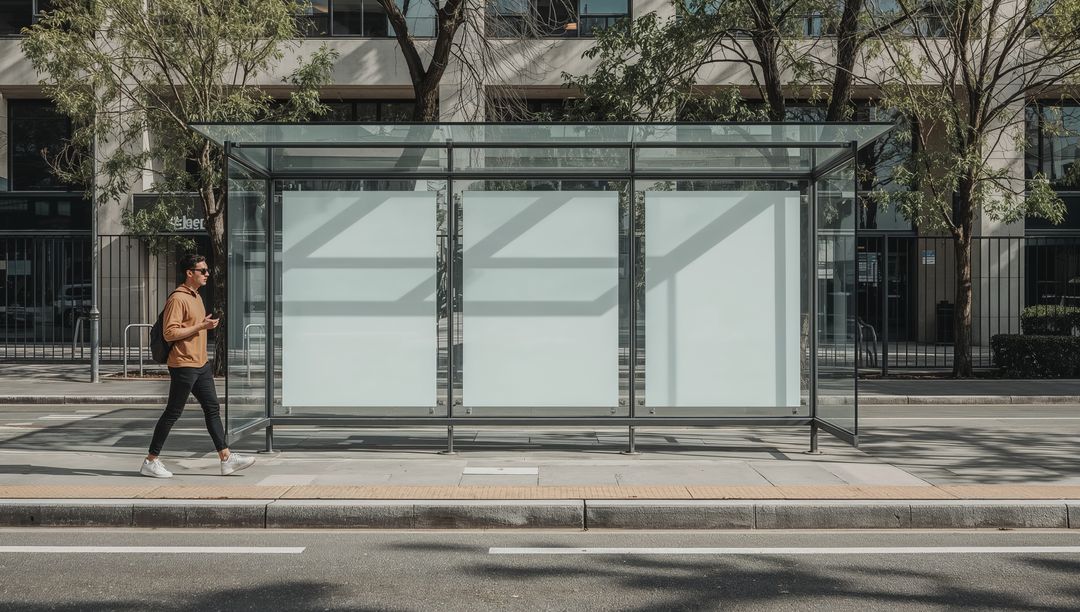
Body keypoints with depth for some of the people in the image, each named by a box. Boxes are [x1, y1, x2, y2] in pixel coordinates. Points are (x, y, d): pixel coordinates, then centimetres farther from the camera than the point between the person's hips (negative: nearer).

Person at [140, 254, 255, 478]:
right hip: (183, 365, -9)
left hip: (201, 363, 10)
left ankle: (227, 459, 8)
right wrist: (201, 326, -21)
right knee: (172, 413, -2)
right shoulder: (177, 298, -14)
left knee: (213, 409, 7)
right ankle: (150, 461, 9)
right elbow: (169, 333, -21)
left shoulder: (196, 297, 16)